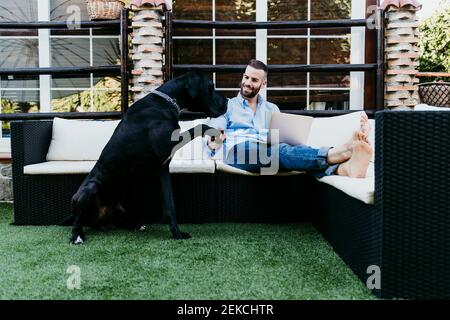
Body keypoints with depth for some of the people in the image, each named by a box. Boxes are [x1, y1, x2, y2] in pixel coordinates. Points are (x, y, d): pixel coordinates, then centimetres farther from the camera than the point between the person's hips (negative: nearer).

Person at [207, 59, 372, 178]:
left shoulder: (272, 108, 29)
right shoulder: (227, 105, 20)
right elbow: (213, 135, 5)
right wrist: (214, 143, -21)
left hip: (268, 153, 3)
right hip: (238, 151, -3)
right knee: (281, 151, -35)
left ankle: (347, 168, -62)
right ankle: (345, 149, -58)